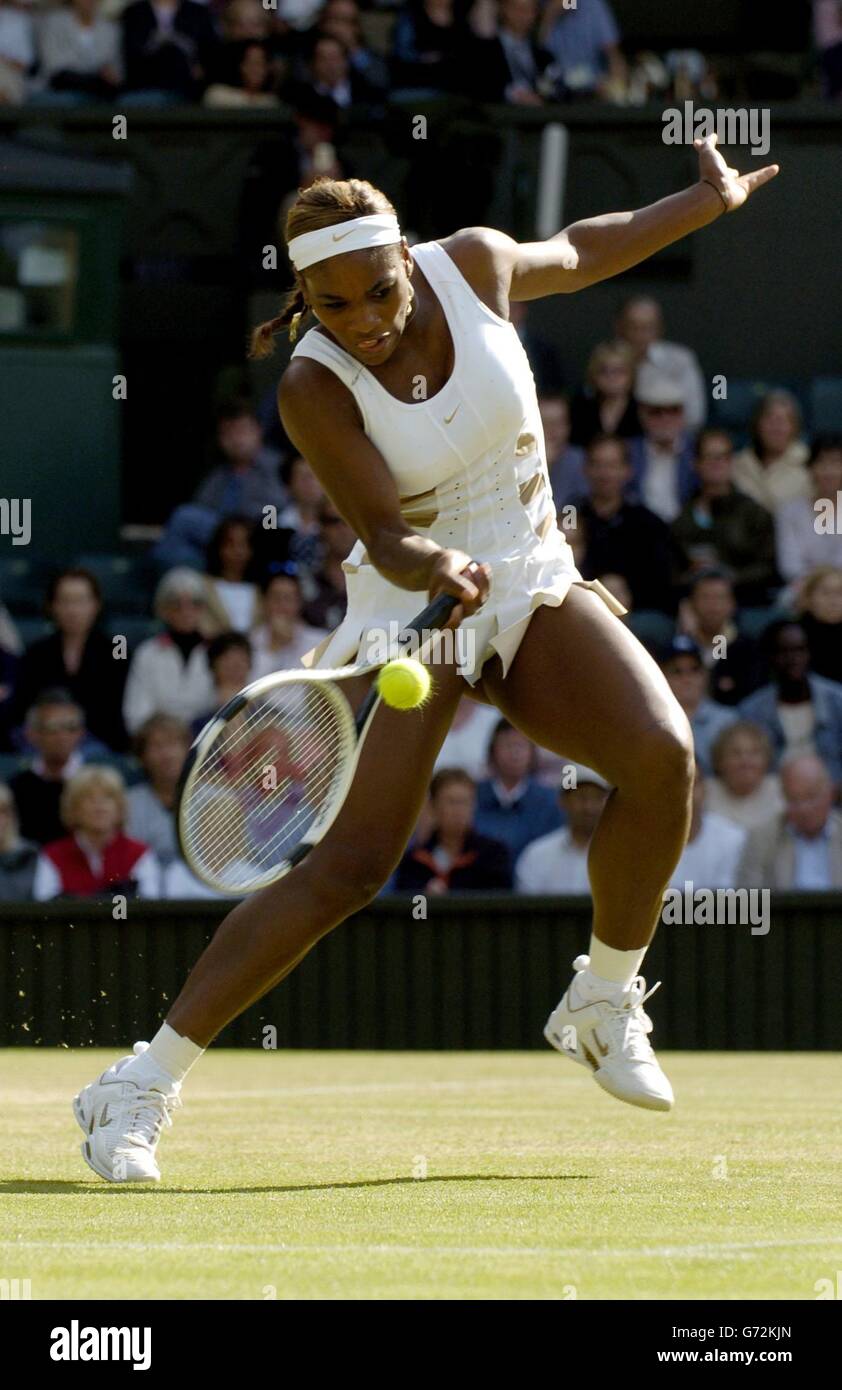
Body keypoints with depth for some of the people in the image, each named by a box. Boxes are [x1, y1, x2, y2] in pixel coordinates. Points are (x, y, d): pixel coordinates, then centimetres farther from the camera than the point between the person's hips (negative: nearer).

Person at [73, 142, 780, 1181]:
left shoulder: (472, 264, -6)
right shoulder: (314, 388, -17)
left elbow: (578, 253, 16)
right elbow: (385, 537, -22)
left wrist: (710, 200, 24)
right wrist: (436, 568, -44)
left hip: (537, 589, 4)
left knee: (661, 751, -24)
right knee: (351, 862, -19)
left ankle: (604, 1002, 1)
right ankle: (142, 1085, -12)